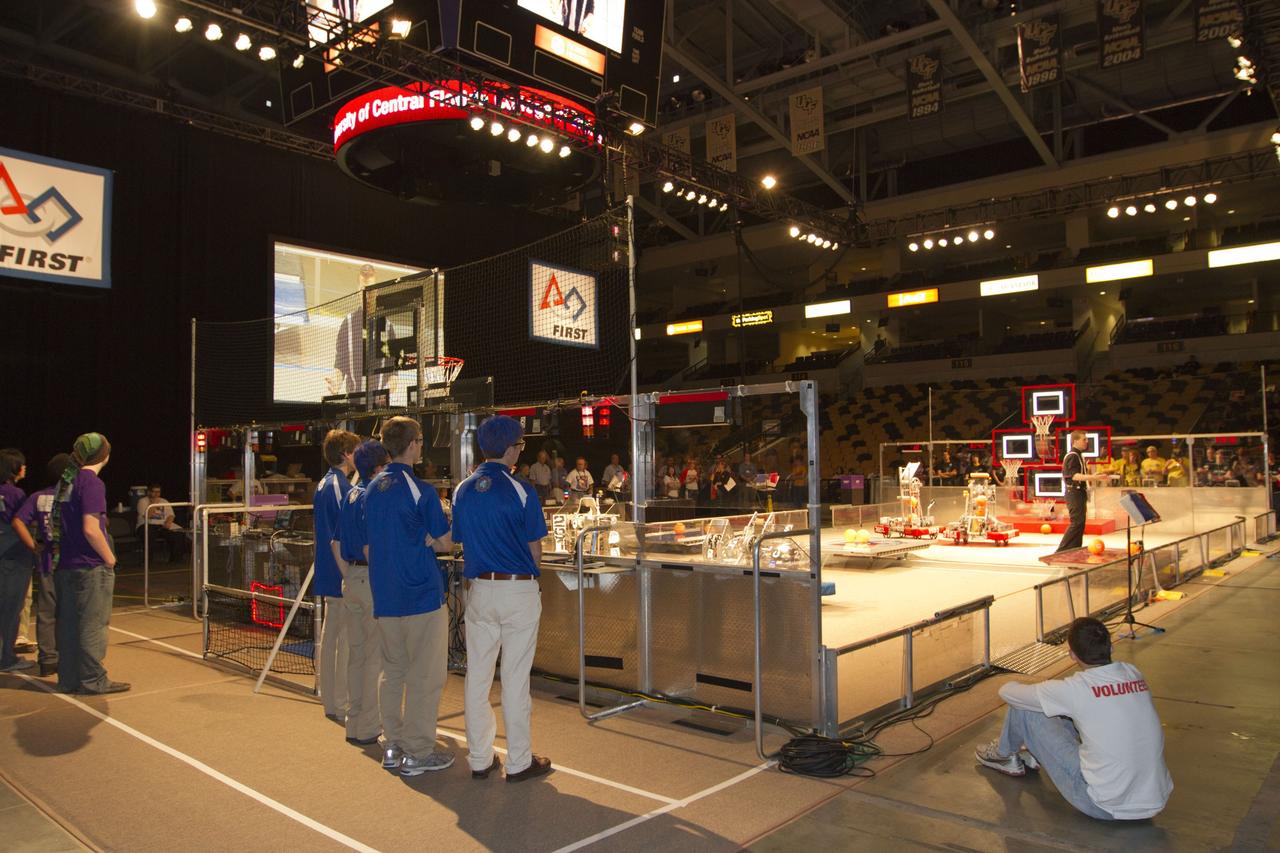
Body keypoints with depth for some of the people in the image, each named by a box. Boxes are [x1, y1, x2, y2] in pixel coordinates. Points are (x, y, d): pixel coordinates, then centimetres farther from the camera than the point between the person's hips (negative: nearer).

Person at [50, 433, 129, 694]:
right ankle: (93, 680, 6)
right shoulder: (92, 483, -15)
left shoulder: (65, 481, 11)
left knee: (68, 623, 13)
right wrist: (110, 558, -10)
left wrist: (62, 550, 20)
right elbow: (91, 529, -21)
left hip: (65, 565, 8)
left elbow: (54, 524, 17)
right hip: (91, 566, -8)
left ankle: (68, 679, 20)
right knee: (92, 624, 0)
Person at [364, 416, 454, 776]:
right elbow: (445, 543, -9)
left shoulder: (372, 489, 8)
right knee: (424, 677, 2)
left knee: (391, 673, 16)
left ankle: (392, 746, 24)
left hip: (384, 597, 7)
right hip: (422, 596, -7)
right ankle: (418, 753, 8)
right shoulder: (420, 491, -13)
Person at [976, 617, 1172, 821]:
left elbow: (1007, 691, -3)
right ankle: (1036, 755, 46)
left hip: (1105, 807, -6)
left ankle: (1005, 754, 34)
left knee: (1024, 708, 3)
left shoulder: (1074, 689, -17)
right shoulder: (1134, 674, -1)